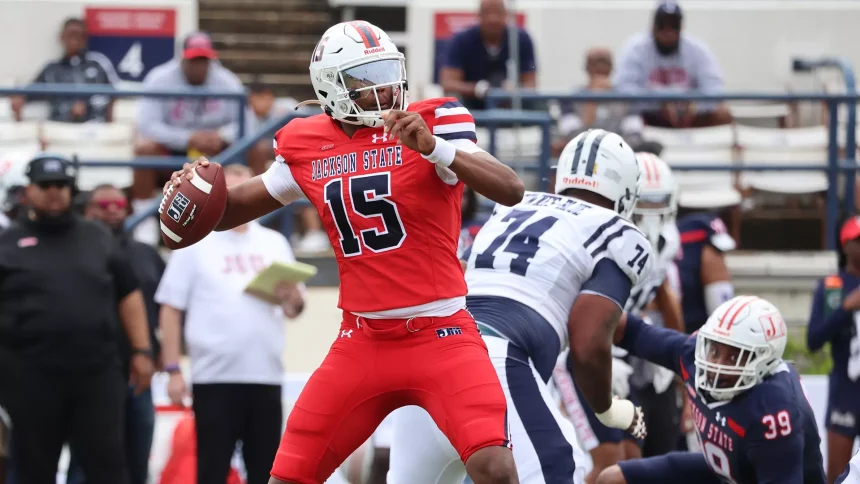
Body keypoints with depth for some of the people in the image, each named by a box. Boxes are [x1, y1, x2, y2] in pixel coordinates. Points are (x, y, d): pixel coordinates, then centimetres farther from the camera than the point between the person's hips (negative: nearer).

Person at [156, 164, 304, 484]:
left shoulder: (274, 244, 13)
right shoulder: (195, 243, 2)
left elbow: (294, 308, 14)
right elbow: (171, 309, -1)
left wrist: (291, 298, -11)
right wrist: (173, 370, -8)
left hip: (266, 375, 4)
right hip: (215, 377, -4)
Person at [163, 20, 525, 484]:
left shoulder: (432, 123, -7)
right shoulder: (308, 147, 6)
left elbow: (511, 191, -20)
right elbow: (234, 209, 20)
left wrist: (433, 147, -33)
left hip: (441, 336, -4)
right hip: (363, 341, 4)